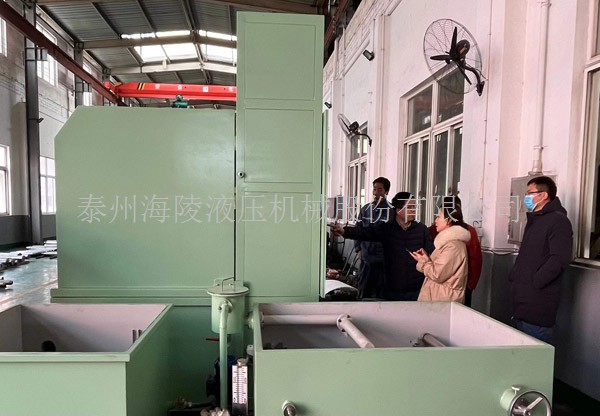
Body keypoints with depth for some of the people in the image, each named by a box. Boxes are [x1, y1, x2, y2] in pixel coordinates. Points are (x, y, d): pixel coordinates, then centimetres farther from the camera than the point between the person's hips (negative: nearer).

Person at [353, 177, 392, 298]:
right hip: (366, 258, 4)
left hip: (383, 259, -4)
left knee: (381, 293, 7)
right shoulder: (365, 209, 5)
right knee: (363, 291, 15)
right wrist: (358, 249, 6)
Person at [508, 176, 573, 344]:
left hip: (538, 302, -9)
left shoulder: (558, 220, -10)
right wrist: (515, 277, 13)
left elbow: (560, 258, -20)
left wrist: (534, 282, -18)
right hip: (522, 300, 9)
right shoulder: (534, 220, 19)